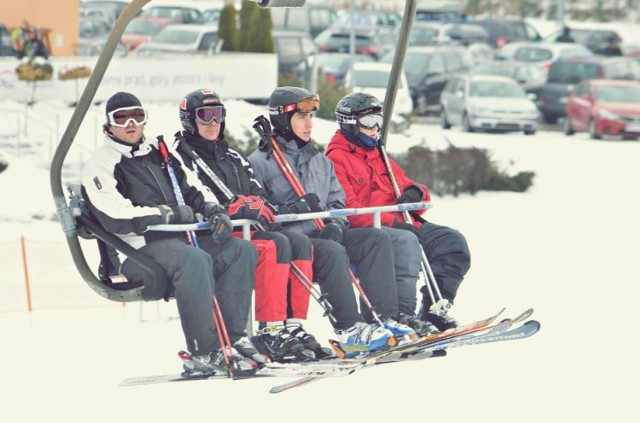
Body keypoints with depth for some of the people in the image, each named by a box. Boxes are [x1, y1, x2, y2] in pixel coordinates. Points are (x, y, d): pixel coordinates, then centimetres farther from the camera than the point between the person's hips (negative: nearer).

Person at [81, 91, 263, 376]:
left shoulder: (160, 154, 23)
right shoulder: (101, 165, 1)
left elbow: (193, 189, 24)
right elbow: (115, 217, -13)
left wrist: (213, 210, 1)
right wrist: (169, 214, -13)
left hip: (181, 236, 8)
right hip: (141, 248, -8)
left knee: (241, 250, -11)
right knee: (195, 260, -36)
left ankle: (233, 337, -14)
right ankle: (204, 353, -37)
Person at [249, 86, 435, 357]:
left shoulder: (320, 161, 23)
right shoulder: (260, 162, 0)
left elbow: (337, 200, 17)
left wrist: (335, 224, -5)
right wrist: (293, 209, -23)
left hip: (322, 234, 7)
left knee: (377, 238, -13)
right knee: (333, 251, -35)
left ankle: (382, 317, -21)